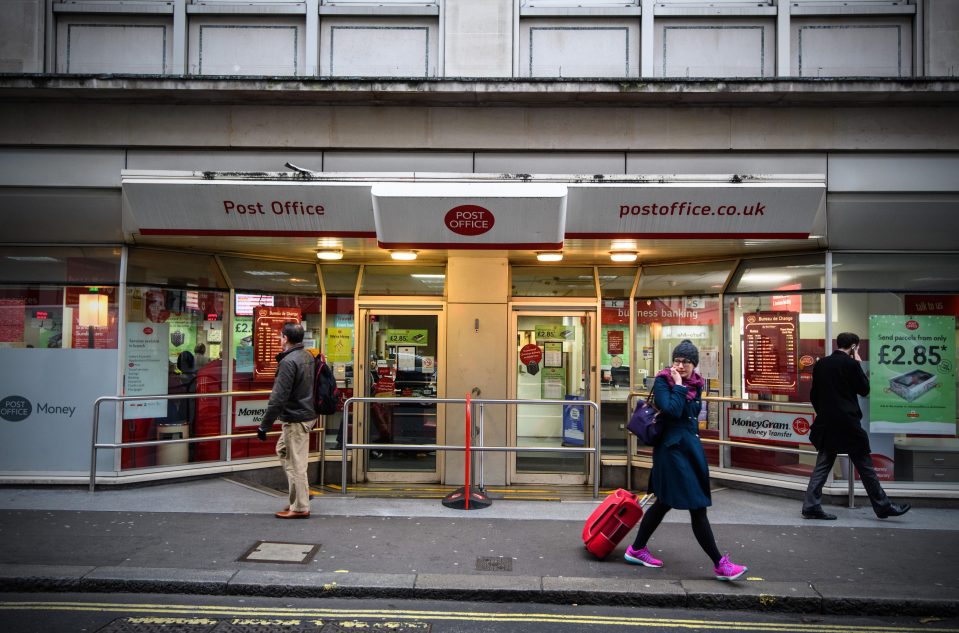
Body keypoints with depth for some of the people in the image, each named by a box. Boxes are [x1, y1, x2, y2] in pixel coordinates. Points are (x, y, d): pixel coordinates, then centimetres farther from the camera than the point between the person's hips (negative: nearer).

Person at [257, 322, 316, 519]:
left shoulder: (288, 362, -20)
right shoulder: (308, 356, 8)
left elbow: (278, 398, -22)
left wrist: (265, 426, -17)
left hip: (296, 418, -10)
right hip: (308, 412, 10)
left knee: (296, 462, 0)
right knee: (282, 449, 25)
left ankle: (300, 507, 11)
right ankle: (301, 492, 28)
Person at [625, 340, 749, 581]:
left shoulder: (696, 384, 9)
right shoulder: (662, 381, -9)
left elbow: (693, 412, 1)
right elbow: (672, 410, -23)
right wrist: (679, 386, -16)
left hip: (690, 446, 8)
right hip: (672, 449, -8)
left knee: (665, 502, 15)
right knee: (697, 508, -5)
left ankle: (637, 549, 27)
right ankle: (720, 564, 4)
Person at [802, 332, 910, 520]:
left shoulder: (820, 364, 7)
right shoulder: (851, 364, -10)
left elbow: (813, 395, 11)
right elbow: (864, 390, -1)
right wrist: (859, 365, 5)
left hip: (826, 424, 6)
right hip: (848, 424, -6)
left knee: (822, 465, 8)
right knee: (865, 466, 5)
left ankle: (811, 507, 6)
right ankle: (883, 506, 16)